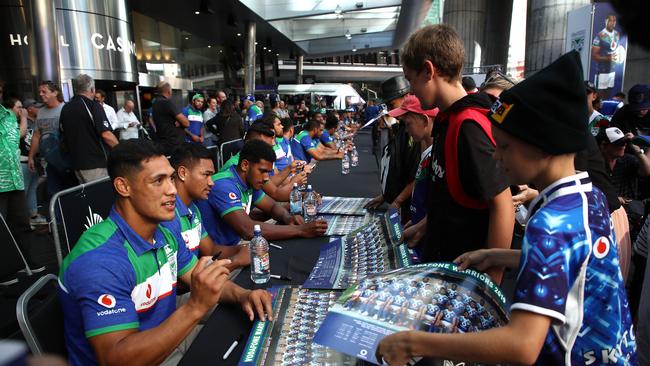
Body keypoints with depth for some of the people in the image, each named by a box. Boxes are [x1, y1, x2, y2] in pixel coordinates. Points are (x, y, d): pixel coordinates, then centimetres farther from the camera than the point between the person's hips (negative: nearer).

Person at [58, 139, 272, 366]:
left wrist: (241, 295, -12)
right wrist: (195, 307, -35)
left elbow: (205, 281, 7)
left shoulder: (166, 233, 0)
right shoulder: (100, 260, -26)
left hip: (167, 342, 7)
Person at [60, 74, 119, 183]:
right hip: (97, 164, -7)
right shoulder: (93, 106, -11)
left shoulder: (65, 108, 9)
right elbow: (106, 134, -20)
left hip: (77, 164, 7)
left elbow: (63, 138, 15)